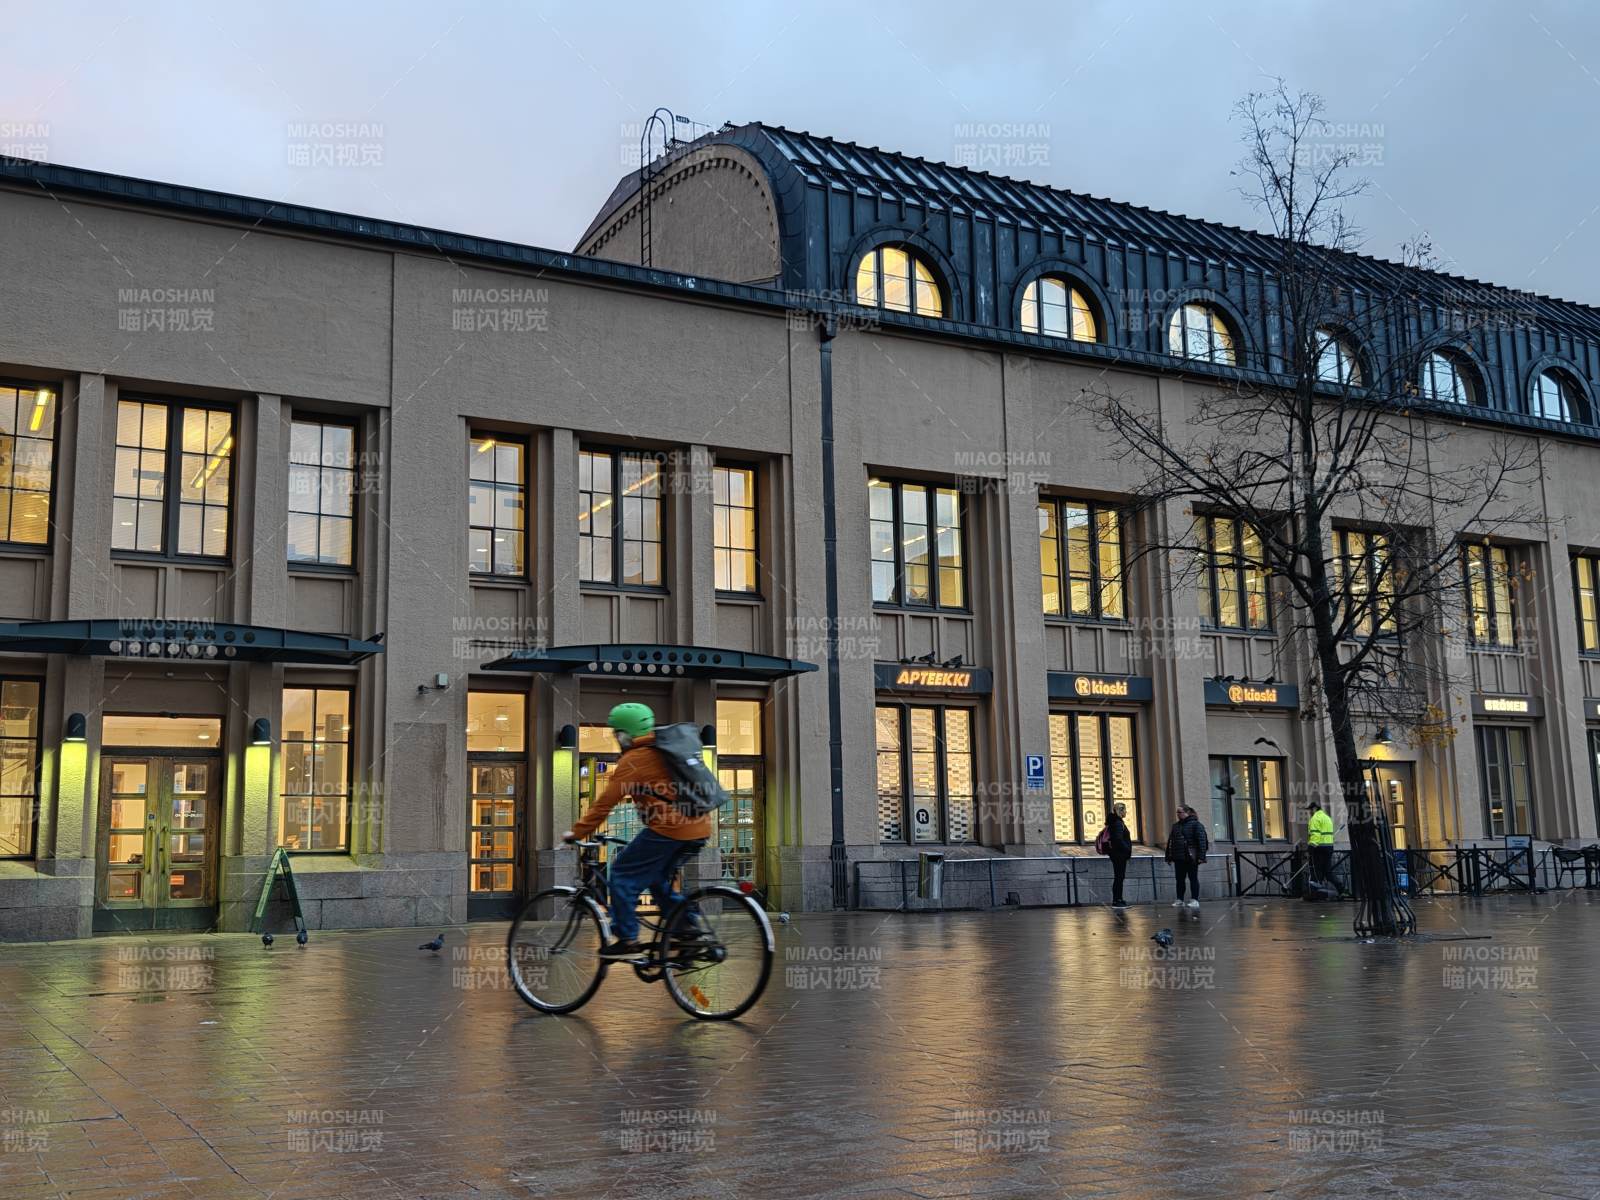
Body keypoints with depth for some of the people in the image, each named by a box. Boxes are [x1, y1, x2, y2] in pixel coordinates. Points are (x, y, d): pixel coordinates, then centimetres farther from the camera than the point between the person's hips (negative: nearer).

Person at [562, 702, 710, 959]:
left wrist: (577, 832, 2)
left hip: (668, 829, -8)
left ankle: (626, 940, 2)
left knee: (622, 875, 4)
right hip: (700, 830, 8)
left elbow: (605, 802, -5)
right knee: (659, 879, 24)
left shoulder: (632, 760, -4)